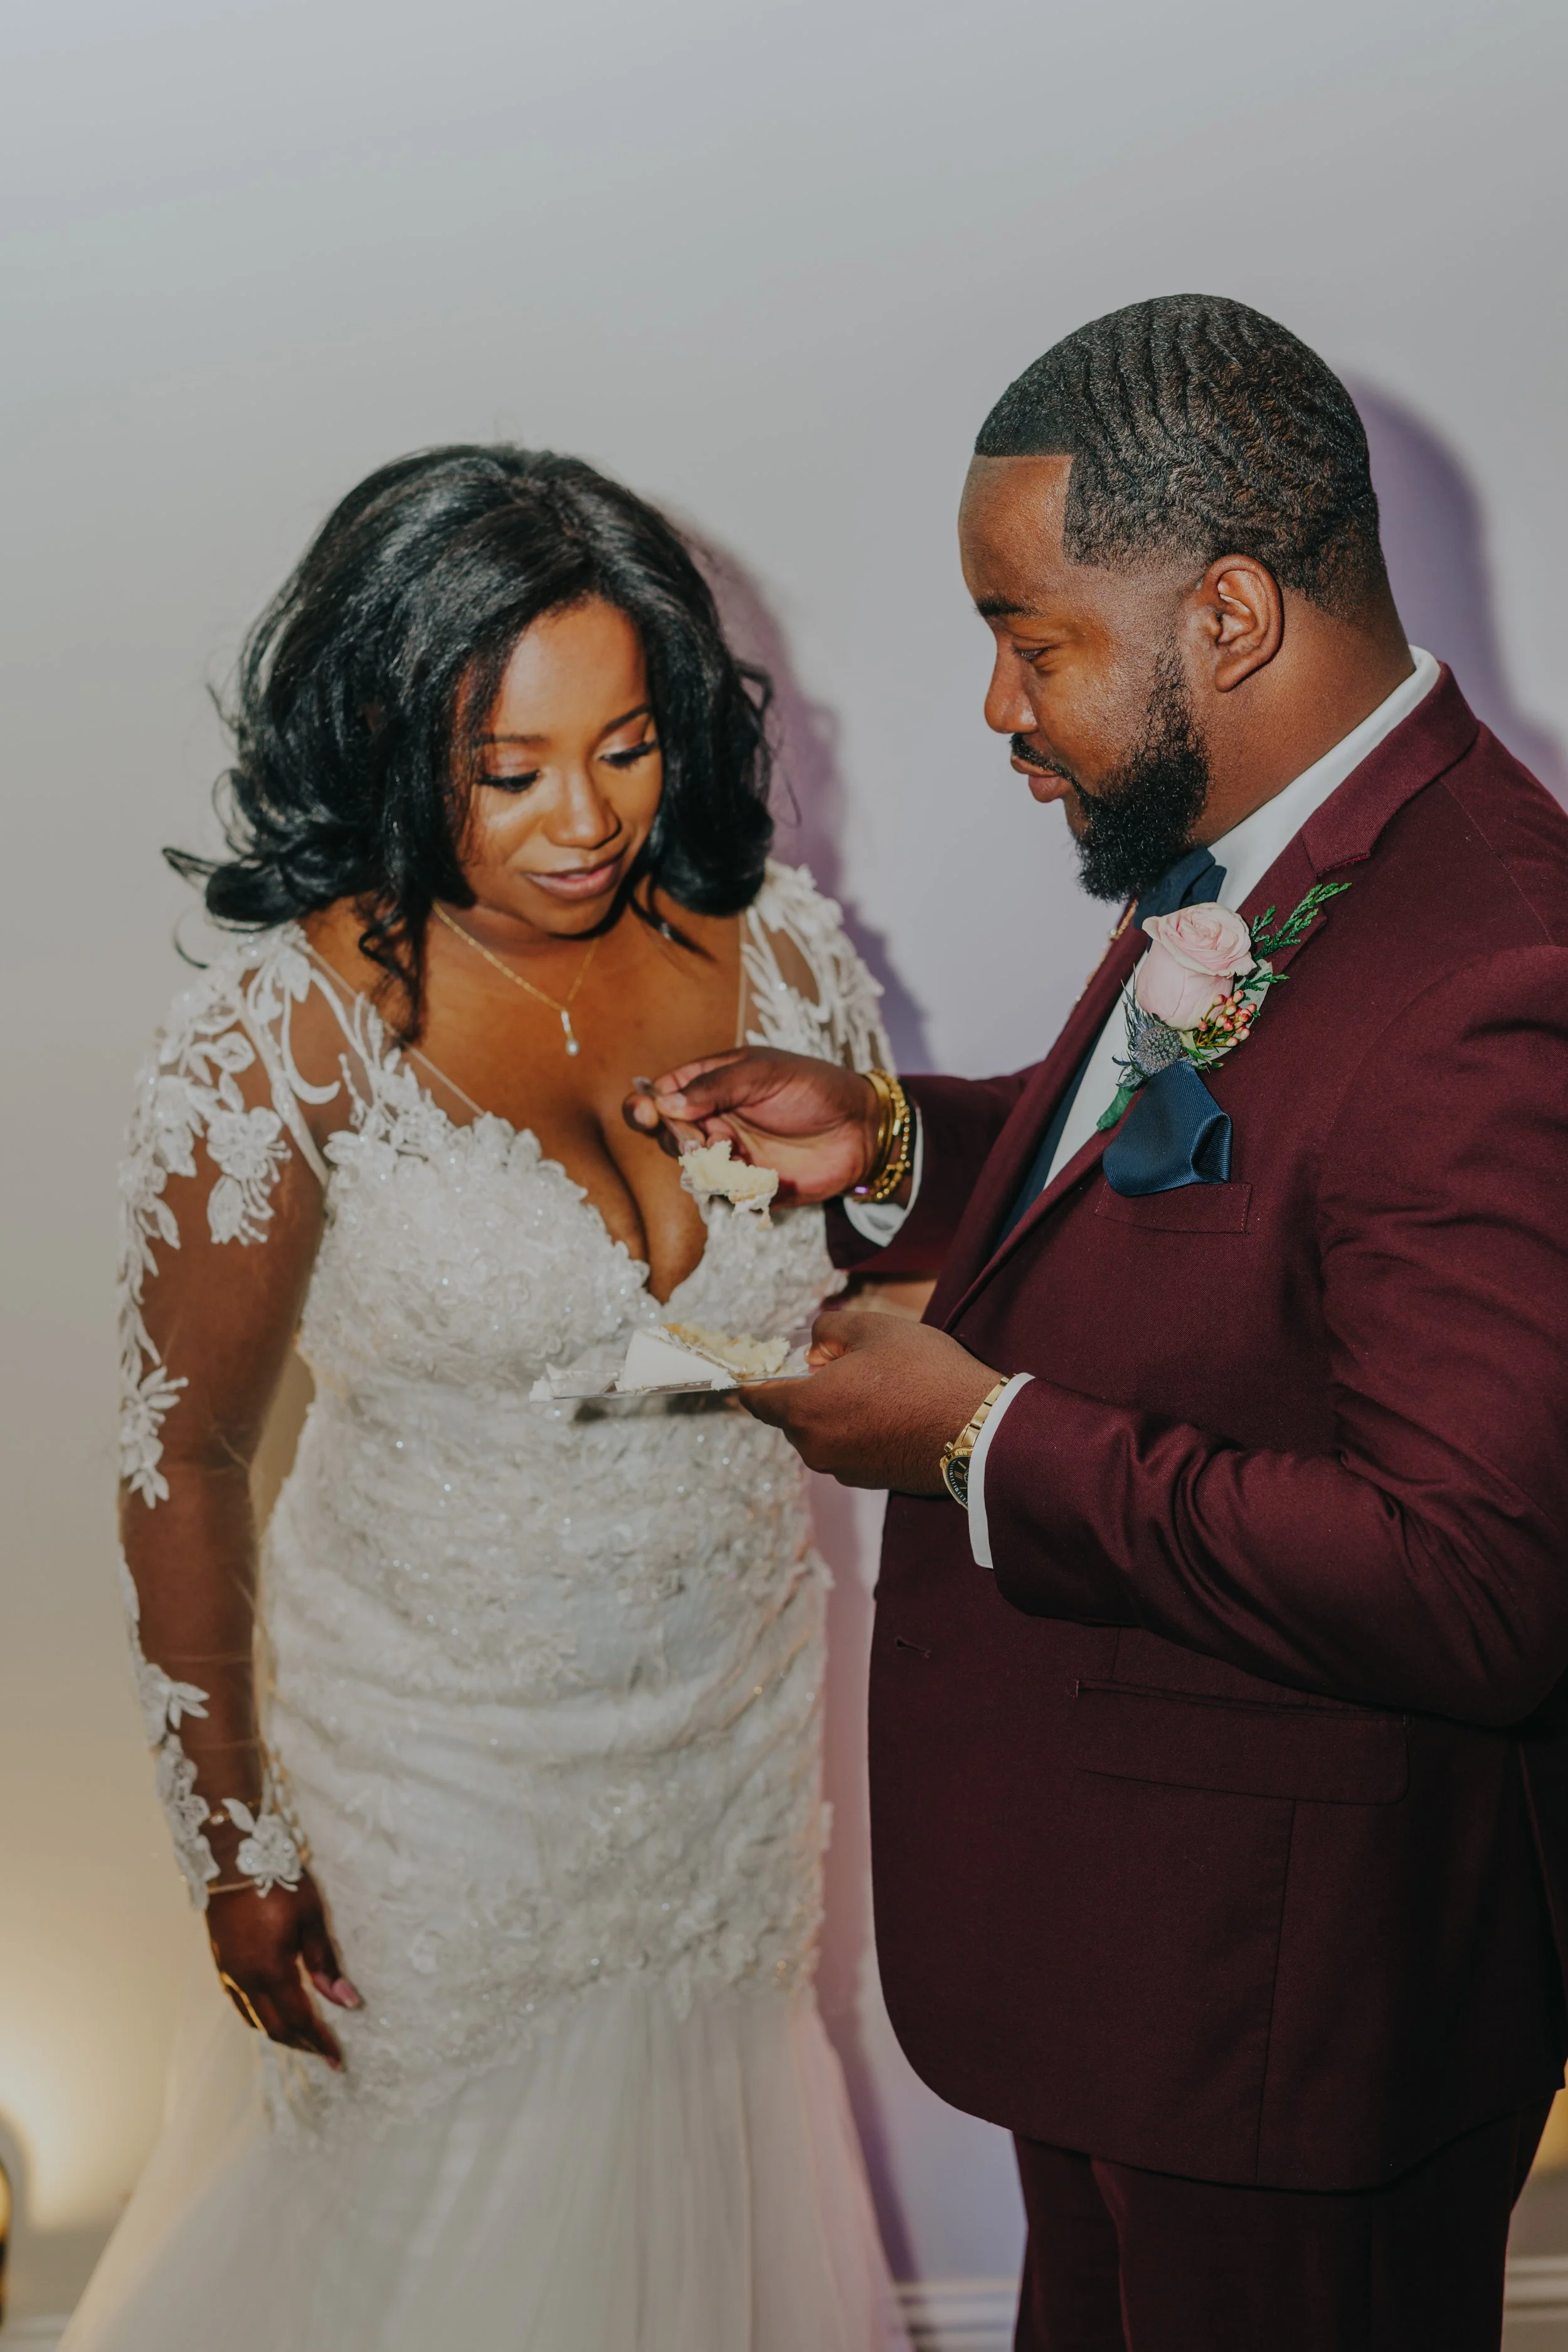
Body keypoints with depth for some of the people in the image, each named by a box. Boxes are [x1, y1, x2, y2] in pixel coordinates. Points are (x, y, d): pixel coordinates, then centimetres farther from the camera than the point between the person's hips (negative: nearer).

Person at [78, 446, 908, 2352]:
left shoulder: (777, 948, -8)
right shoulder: (285, 1034, -21)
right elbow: (184, 1456, -12)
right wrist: (229, 1847, -7)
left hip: (740, 1722, 4)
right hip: (439, 1750, -3)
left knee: (700, 2180, 25)